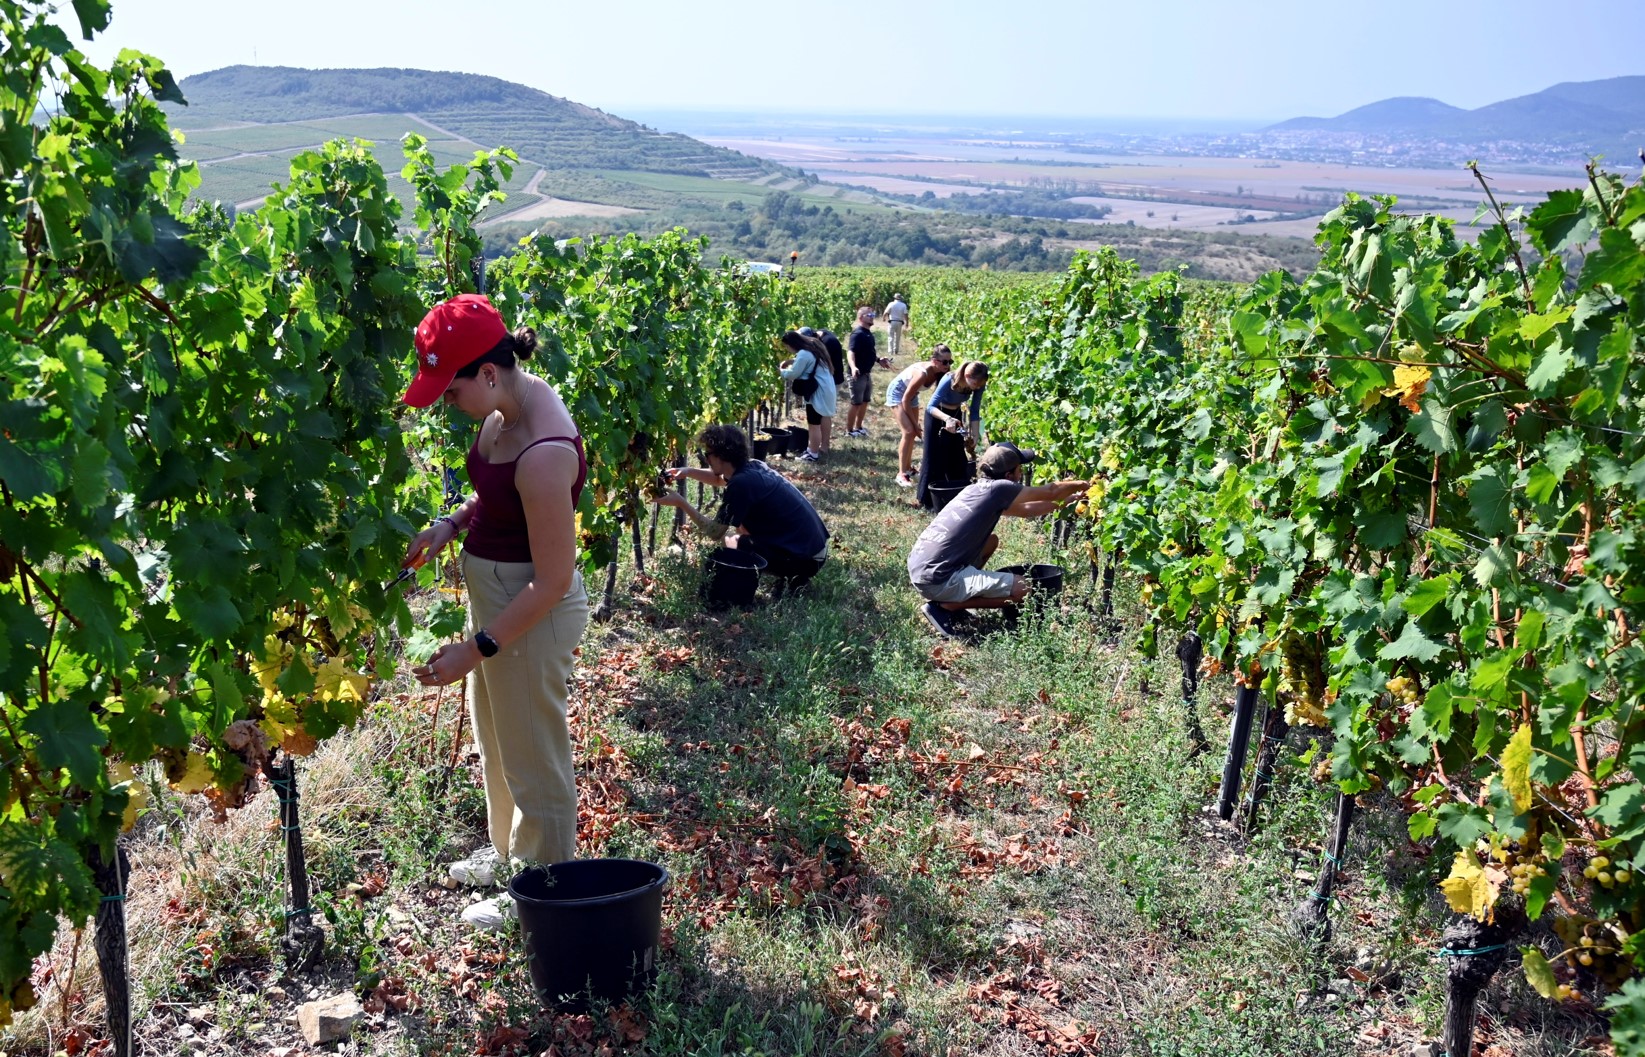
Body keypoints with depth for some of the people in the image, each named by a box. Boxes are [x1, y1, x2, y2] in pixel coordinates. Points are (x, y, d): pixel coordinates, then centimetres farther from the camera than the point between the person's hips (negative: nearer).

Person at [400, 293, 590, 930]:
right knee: (495, 741, 27)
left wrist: (476, 650, -20)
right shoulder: (505, 409, -3)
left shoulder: (543, 453, -31)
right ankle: (508, 852, 51)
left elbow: (553, 580, -25)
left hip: (532, 613, -10)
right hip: (494, 597, 10)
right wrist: (451, 524, -1)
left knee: (532, 759, 10)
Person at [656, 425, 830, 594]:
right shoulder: (752, 466, 7)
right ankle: (792, 574, 16)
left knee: (728, 542, -3)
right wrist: (688, 472, 15)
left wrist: (680, 502, -8)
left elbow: (715, 531, -14)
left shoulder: (741, 483, -19)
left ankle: (793, 576, -2)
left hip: (804, 558, -9)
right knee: (740, 526, 22)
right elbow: (720, 479, 30)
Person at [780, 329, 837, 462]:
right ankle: (824, 448, 33)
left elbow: (793, 374, -15)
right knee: (824, 417, 20)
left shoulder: (803, 354, -23)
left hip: (817, 392, -11)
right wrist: (792, 361, 12)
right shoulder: (813, 345, 8)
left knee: (814, 424, -4)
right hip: (827, 388, 11)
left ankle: (813, 454, 2)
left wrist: (781, 372, 4)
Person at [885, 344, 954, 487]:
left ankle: (907, 467, 29)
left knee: (914, 432, 14)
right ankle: (901, 474, -14)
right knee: (909, 432, -17)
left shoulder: (940, 372, -17)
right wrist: (915, 422, -17)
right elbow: (905, 400, -27)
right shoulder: (923, 373, -36)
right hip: (898, 392, -8)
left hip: (911, 393, 8)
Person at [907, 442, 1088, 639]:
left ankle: (952, 600, 16)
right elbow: (1050, 492, 3)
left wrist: (1064, 502, 34)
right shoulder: (998, 489, -10)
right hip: (937, 580, -9)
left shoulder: (977, 489, 14)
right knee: (1020, 587, -5)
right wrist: (1082, 485, 21)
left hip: (919, 569, 9)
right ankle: (943, 606, -4)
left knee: (991, 541, 26)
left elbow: (1025, 510, 28)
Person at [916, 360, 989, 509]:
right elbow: (931, 407, -37)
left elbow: (975, 413, -13)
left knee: (957, 456, 7)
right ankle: (929, 498, 7)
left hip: (956, 414, 5)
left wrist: (975, 438, -19)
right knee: (935, 457, -2)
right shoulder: (948, 381, -36)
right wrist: (947, 418, -54)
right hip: (936, 415, -4)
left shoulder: (978, 386, -22)